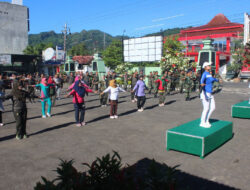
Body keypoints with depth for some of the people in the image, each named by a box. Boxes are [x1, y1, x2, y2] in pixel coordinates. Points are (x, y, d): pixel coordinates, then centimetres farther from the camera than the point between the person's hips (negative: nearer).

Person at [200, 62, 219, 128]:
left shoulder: (209, 74, 13)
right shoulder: (204, 74, -13)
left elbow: (213, 79, 37)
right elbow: (202, 79, -35)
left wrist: (217, 80, 56)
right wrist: (202, 84, -57)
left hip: (210, 94, 9)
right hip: (205, 93, -9)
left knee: (212, 107, 10)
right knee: (206, 108, -4)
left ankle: (206, 120, 23)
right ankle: (202, 122, 9)